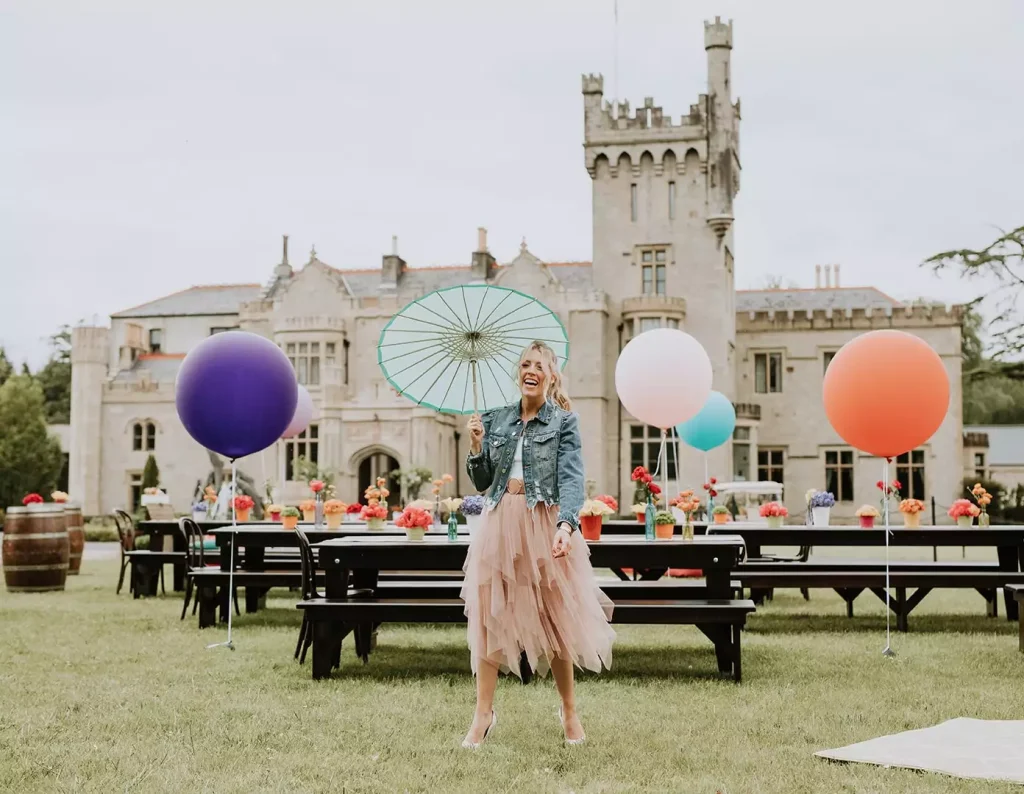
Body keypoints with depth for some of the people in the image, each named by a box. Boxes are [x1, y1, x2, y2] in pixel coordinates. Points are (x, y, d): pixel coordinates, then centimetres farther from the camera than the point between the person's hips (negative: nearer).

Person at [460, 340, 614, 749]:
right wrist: (476, 445, -4)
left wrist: (566, 524, -27)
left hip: (545, 523, -3)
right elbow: (481, 482, 13)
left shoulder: (564, 421, 1)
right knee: (489, 615, 1)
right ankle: (483, 713, 9)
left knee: (554, 616, 3)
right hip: (501, 523, 3)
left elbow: (571, 478, -11)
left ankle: (569, 712, 19)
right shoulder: (496, 420, 11)